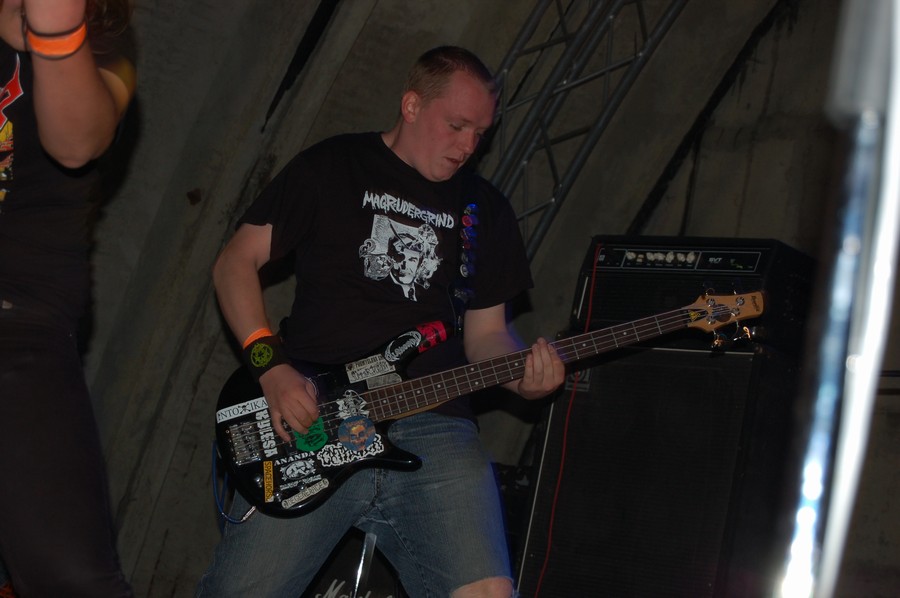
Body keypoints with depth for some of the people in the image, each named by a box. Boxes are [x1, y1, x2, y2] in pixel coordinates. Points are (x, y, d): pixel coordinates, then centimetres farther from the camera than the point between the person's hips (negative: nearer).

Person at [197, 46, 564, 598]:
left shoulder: (486, 209, 18)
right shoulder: (331, 168, 9)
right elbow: (236, 263, 8)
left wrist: (522, 373, -4)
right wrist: (272, 365, -6)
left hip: (433, 428, 2)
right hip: (312, 416, -2)